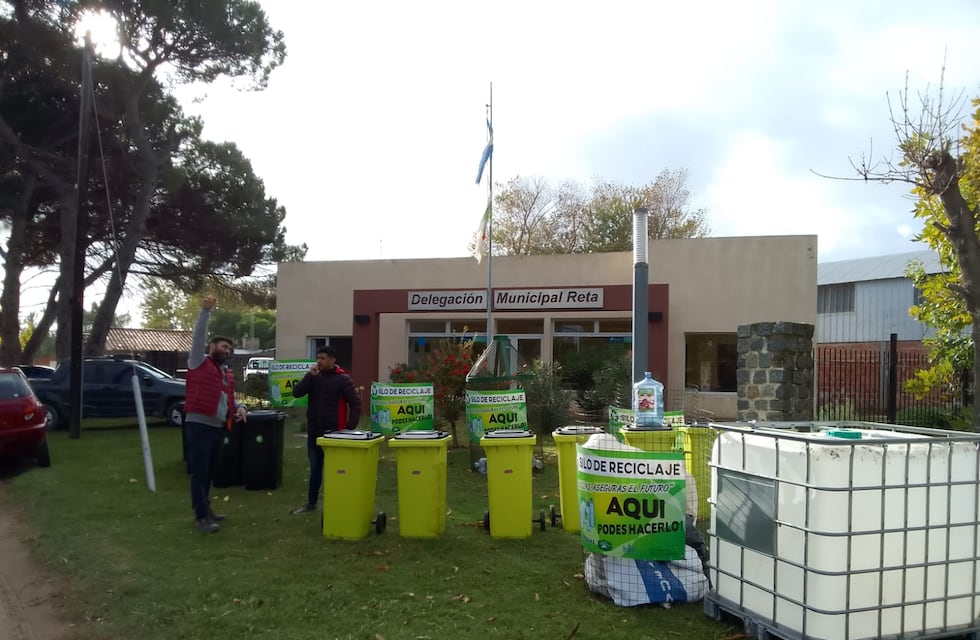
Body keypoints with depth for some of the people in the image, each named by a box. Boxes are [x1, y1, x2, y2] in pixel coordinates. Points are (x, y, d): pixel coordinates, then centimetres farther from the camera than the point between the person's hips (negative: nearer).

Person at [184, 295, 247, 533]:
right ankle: (201, 517, -3)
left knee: (208, 471, 16)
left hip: (219, 427, 7)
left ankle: (205, 508, 26)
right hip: (199, 425, -7)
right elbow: (198, 336, -13)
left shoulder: (228, 373, 19)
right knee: (199, 471, -4)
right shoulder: (199, 362, -1)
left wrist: (239, 408, 5)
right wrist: (205, 311, -21)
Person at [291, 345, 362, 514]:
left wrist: (350, 428, -13)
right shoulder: (314, 377, 6)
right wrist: (310, 376, -14)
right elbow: (296, 393, -3)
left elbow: (355, 404, -9)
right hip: (314, 432, 5)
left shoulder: (343, 379, -8)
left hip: (334, 433, -4)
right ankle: (311, 503, 25)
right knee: (315, 469, 14)